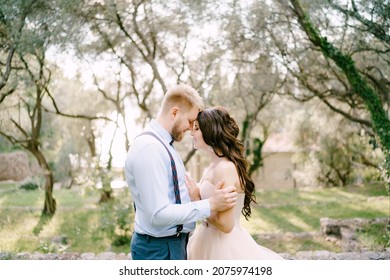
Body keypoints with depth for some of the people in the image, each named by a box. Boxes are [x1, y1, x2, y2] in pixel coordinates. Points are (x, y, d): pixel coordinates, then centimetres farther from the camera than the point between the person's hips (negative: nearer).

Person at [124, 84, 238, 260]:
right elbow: (158, 214, -27)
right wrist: (210, 205, -23)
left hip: (173, 243, 10)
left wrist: (189, 197, 1)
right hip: (158, 248, -10)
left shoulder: (162, 144, 10)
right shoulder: (149, 148, -22)